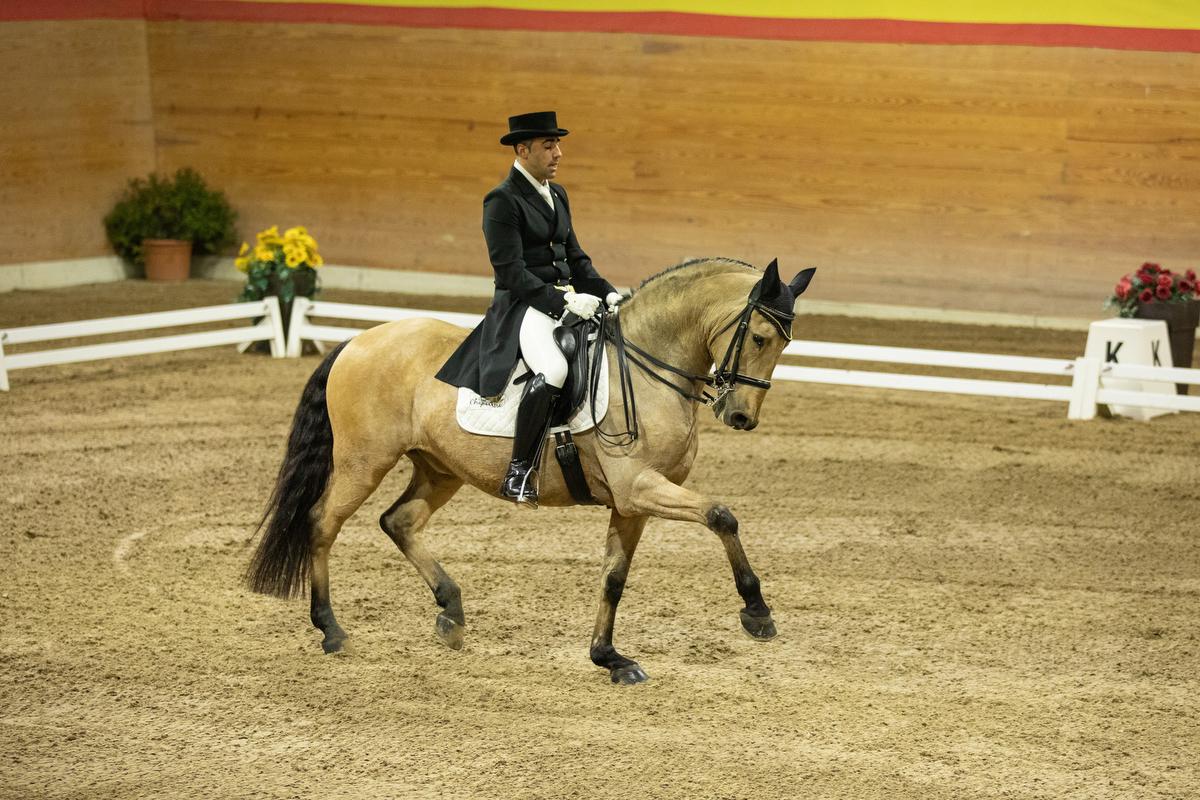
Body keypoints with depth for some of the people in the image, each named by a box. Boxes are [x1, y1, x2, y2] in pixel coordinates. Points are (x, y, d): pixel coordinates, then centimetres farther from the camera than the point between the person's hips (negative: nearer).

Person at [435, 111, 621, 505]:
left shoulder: (557, 195, 17)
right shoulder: (502, 201, -9)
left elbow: (576, 258, 21)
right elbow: (512, 274, -15)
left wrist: (607, 294, 4)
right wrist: (563, 302, -22)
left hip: (566, 302, 9)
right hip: (522, 308, -9)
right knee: (553, 371, -36)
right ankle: (518, 473, -25)